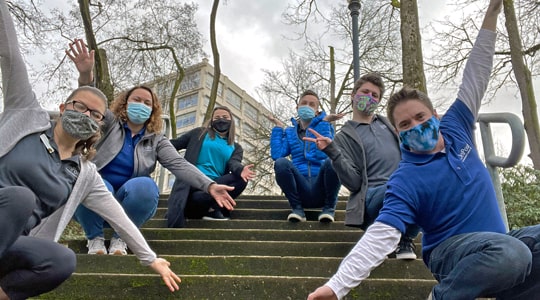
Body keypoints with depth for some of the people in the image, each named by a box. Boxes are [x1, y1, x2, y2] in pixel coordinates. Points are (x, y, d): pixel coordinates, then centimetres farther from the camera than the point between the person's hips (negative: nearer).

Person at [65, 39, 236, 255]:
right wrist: (86, 75, -39)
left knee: (144, 186, -32)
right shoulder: (108, 123, 4)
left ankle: (120, 237, -9)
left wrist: (209, 186, -26)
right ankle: (95, 237, -8)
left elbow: (179, 165, -9)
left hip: (129, 203, 1)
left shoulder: (157, 140, 5)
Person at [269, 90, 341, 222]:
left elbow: (324, 154, -11)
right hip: (300, 189, 2)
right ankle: (297, 208, -8)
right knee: (281, 162, -25)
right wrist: (278, 126, 7)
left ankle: (329, 207, -8)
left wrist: (324, 122, -7)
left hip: (321, 189, -1)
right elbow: (276, 155, -1)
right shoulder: (289, 132, 18)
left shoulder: (325, 127, 10)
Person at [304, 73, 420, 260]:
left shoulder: (387, 124, 25)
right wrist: (332, 153, -18)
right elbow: (354, 183, -4)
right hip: (371, 197, -5)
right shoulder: (344, 137, 9)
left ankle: (405, 239, -4)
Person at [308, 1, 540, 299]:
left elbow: (475, 77, 8)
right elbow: (380, 235, -25)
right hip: (451, 251, -6)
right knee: (512, 252, -36)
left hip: (495, 243, 7)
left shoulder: (455, 130, 1)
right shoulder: (405, 180, -17)